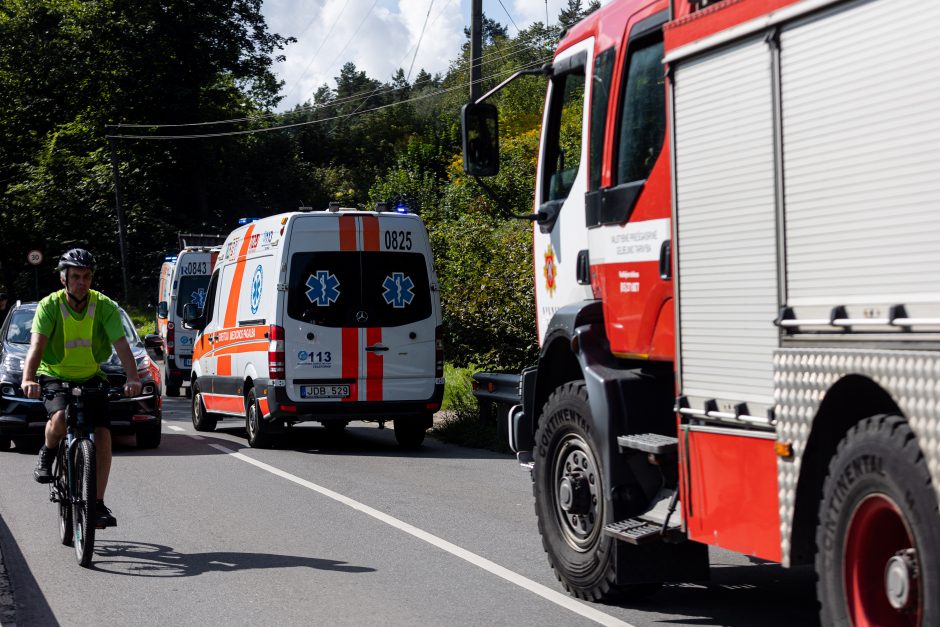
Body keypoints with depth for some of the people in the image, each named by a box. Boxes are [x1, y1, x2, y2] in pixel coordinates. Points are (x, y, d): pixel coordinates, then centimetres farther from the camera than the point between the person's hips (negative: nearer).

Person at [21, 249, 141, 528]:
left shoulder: (104, 306, -12)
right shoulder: (49, 305, -16)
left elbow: (121, 345, -21)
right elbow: (37, 344, -28)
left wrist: (132, 379, -38)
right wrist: (28, 379, -46)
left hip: (91, 377, 2)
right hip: (54, 376, -2)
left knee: (103, 434, -13)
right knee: (60, 419, -32)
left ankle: (98, 504, -4)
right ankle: (47, 453, 4)